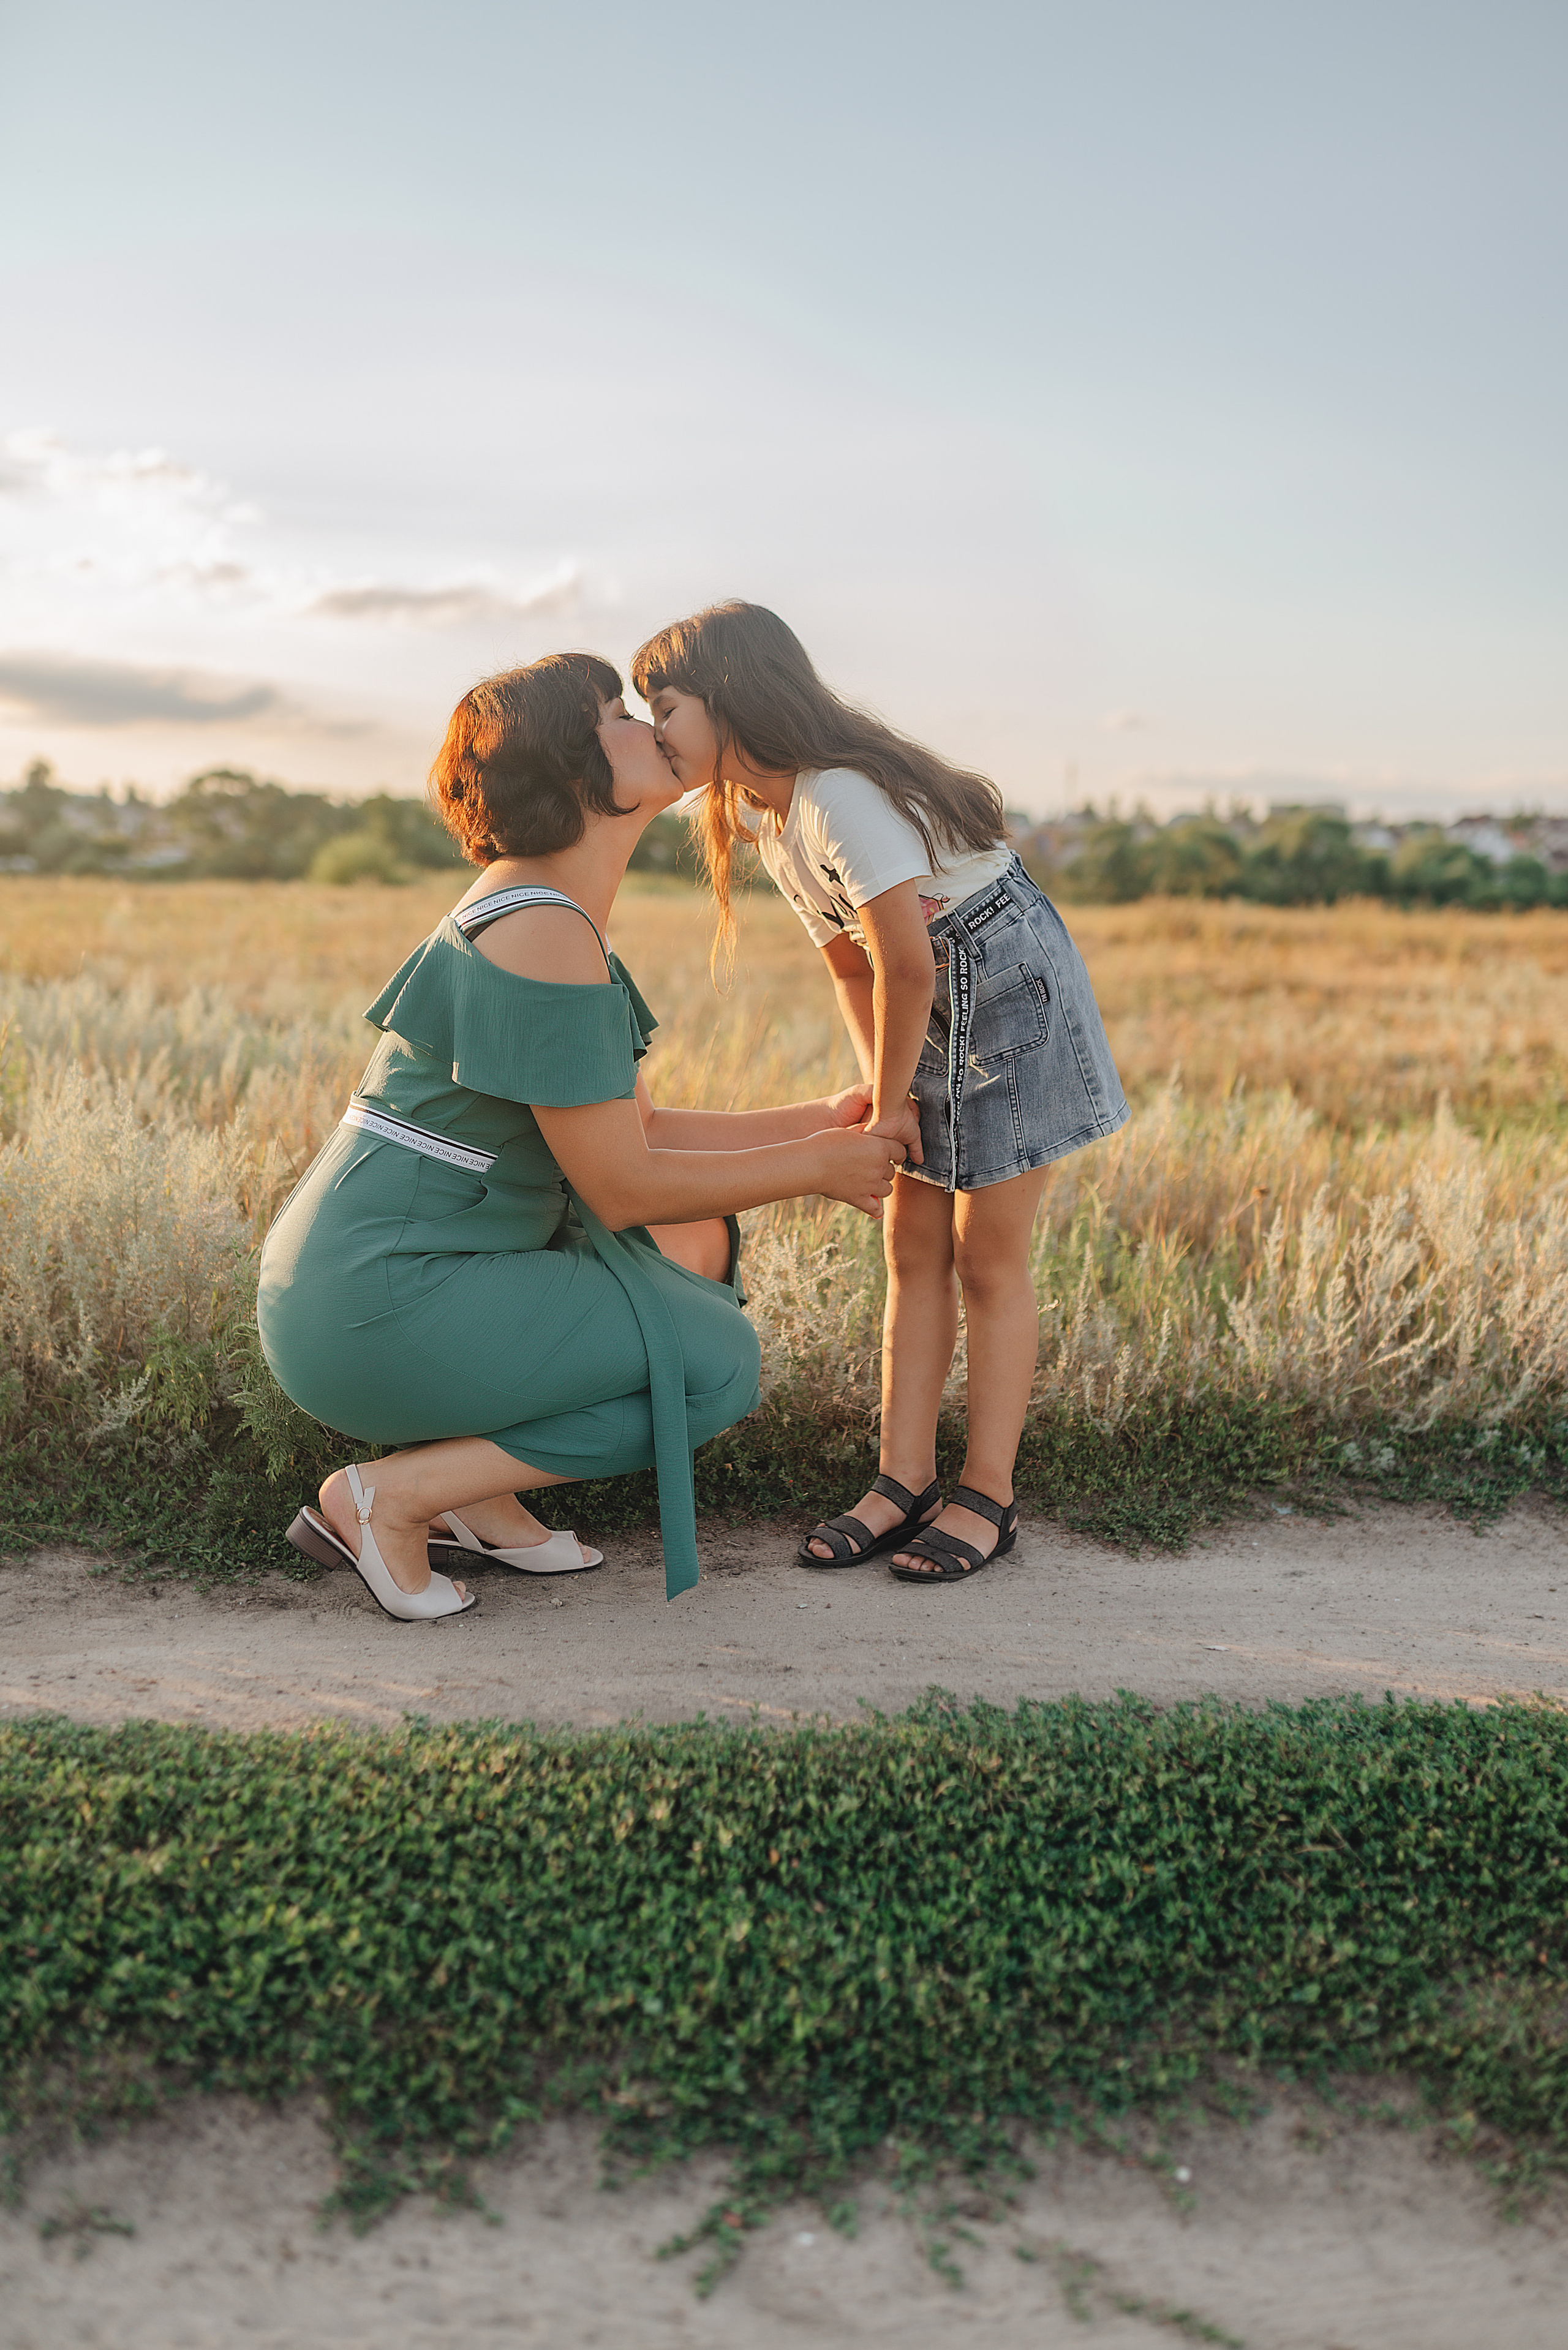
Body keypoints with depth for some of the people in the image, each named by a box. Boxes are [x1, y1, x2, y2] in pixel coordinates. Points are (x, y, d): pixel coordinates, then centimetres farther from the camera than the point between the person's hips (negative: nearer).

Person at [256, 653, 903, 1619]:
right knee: (717, 1365, -8)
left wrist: (819, 1120, 10)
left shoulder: (555, 916, 12)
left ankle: (471, 1486, 13)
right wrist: (818, 1166, -6)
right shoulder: (545, 938, -20)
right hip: (380, 1310, -10)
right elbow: (621, 1189, -17)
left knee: (699, 1245, 16)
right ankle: (387, 1495, -3)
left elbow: (633, 1132, 15)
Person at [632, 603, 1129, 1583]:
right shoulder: (757, 814, 3)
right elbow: (852, 962, 7)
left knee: (987, 1254, -4)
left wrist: (889, 1101, -12)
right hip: (936, 1004, 9)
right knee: (912, 1247, 6)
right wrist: (880, 1092, -2)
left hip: (1012, 983, -9)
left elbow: (906, 964, -25)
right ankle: (906, 1481, 11)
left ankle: (988, 1497, 6)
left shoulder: (844, 796, -27)